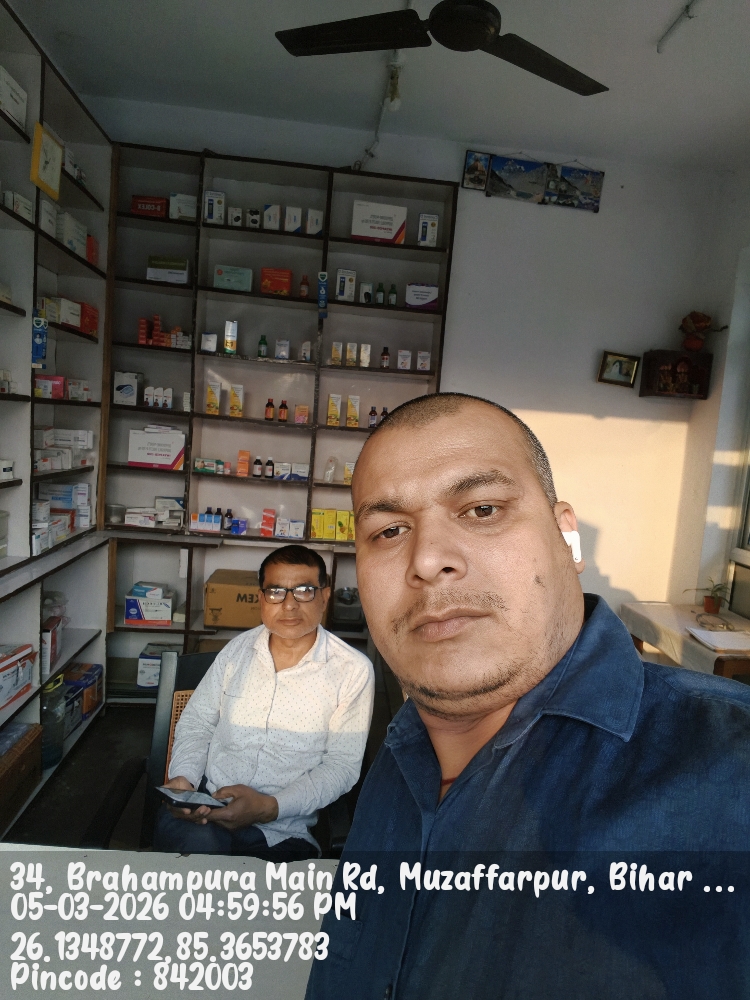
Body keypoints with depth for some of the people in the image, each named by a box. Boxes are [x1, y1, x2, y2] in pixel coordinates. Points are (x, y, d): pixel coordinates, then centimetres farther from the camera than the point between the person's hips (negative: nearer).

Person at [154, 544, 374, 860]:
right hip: (206, 802, 2)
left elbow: (342, 763, -7)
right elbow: (196, 721, 13)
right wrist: (182, 777, -8)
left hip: (282, 831, -1)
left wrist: (270, 807, -20)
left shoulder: (353, 671, -7)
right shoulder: (238, 649, 7)